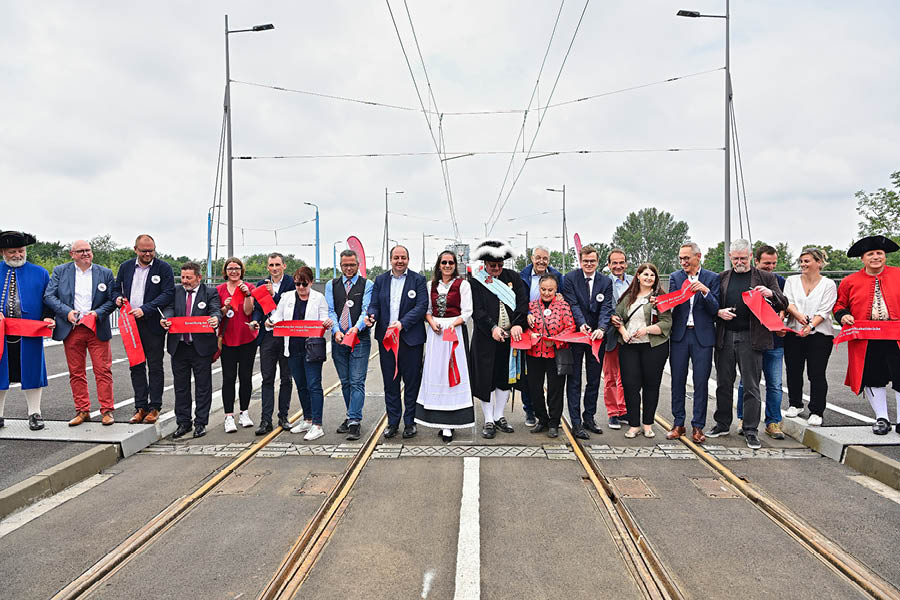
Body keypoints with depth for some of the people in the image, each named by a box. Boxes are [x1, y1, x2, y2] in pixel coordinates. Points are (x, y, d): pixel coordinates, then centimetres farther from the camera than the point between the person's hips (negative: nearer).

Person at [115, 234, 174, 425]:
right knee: (136, 366, 9)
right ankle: (140, 407, 18)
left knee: (155, 367, 2)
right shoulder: (125, 267, 10)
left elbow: (168, 293, -11)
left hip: (153, 324, -4)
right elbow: (116, 288, 20)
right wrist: (118, 298, -3)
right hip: (131, 323, 4)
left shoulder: (164, 268, -3)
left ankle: (154, 407, 11)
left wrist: (145, 309, -18)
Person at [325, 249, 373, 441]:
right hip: (338, 340, 4)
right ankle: (352, 416, 25)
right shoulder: (331, 285, 11)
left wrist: (356, 328, -27)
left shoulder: (367, 285, 2)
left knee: (357, 382, -7)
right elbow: (330, 311, 2)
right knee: (345, 382, 12)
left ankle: (354, 423, -7)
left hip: (360, 339, -3)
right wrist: (336, 331, -15)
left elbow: (366, 310, -9)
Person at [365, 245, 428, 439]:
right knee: (390, 382, 10)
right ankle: (393, 421, 22)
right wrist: (371, 316, -15)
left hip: (410, 338, -3)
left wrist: (403, 323, -20)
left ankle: (410, 422, 17)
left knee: (412, 382, 5)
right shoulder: (380, 280, 10)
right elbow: (374, 304, 9)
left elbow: (422, 306, -9)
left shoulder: (418, 280, 0)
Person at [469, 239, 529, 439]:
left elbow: (523, 302, 0)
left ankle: (499, 417, 23)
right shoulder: (476, 282, 0)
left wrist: (517, 324, -14)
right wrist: (492, 327, -19)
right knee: (486, 379, -1)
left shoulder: (513, 277, 8)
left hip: (511, 337, 3)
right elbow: (477, 310, -7)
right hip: (486, 339, -3)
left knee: (505, 377, 10)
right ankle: (488, 421, 11)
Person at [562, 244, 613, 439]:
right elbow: (572, 304, -12)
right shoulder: (570, 278, -3)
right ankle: (576, 423, 6)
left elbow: (606, 308, -6)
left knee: (594, 380, 12)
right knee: (574, 380, 1)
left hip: (596, 336, 3)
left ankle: (589, 417, 26)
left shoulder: (605, 282, 5)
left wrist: (601, 328, -23)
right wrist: (581, 324, -28)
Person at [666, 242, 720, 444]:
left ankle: (698, 427, 12)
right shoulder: (675, 277, 8)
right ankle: (678, 424, 17)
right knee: (678, 381, 6)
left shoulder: (712, 278, 3)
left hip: (703, 336, -1)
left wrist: (705, 291, -18)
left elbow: (715, 309, -3)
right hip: (679, 335, 2)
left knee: (701, 383, 2)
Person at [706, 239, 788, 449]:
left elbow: (783, 304, 4)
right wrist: (719, 312, -7)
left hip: (750, 338, -2)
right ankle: (722, 424, 23)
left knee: (751, 386, 2)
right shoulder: (721, 278, 12)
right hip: (725, 336, 2)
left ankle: (750, 430, 11)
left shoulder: (766, 278, 6)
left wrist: (771, 294, -16)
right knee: (724, 383, 10)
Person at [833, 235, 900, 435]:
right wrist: (843, 315, -6)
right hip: (865, 341, 1)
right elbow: (839, 304, 14)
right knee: (873, 379, 6)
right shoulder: (850, 281, 6)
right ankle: (881, 418, 19)